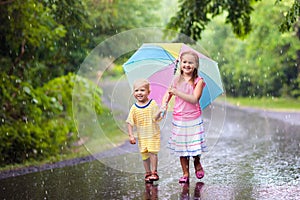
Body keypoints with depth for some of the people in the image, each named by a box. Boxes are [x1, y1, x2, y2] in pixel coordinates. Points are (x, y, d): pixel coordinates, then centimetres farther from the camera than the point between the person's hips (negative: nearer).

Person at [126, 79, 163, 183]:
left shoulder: (153, 104, -8)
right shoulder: (134, 108, -3)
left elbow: (156, 118, -12)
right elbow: (130, 122, 1)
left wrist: (159, 113, -33)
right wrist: (131, 135, -5)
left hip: (153, 134, -2)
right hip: (141, 136, 2)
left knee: (153, 152, -8)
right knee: (144, 155, 6)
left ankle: (154, 172, 3)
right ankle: (148, 173, 18)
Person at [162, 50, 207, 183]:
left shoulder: (198, 81, -7)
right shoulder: (176, 80, 4)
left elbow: (194, 99, -18)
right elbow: (168, 94, 13)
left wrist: (177, 92, -24)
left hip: (194, 119, -3)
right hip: (179, 119, 3)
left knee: (195, 145, 1)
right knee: (181, 147, 6)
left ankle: (197, 163, 33)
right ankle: (185, 173, 17)